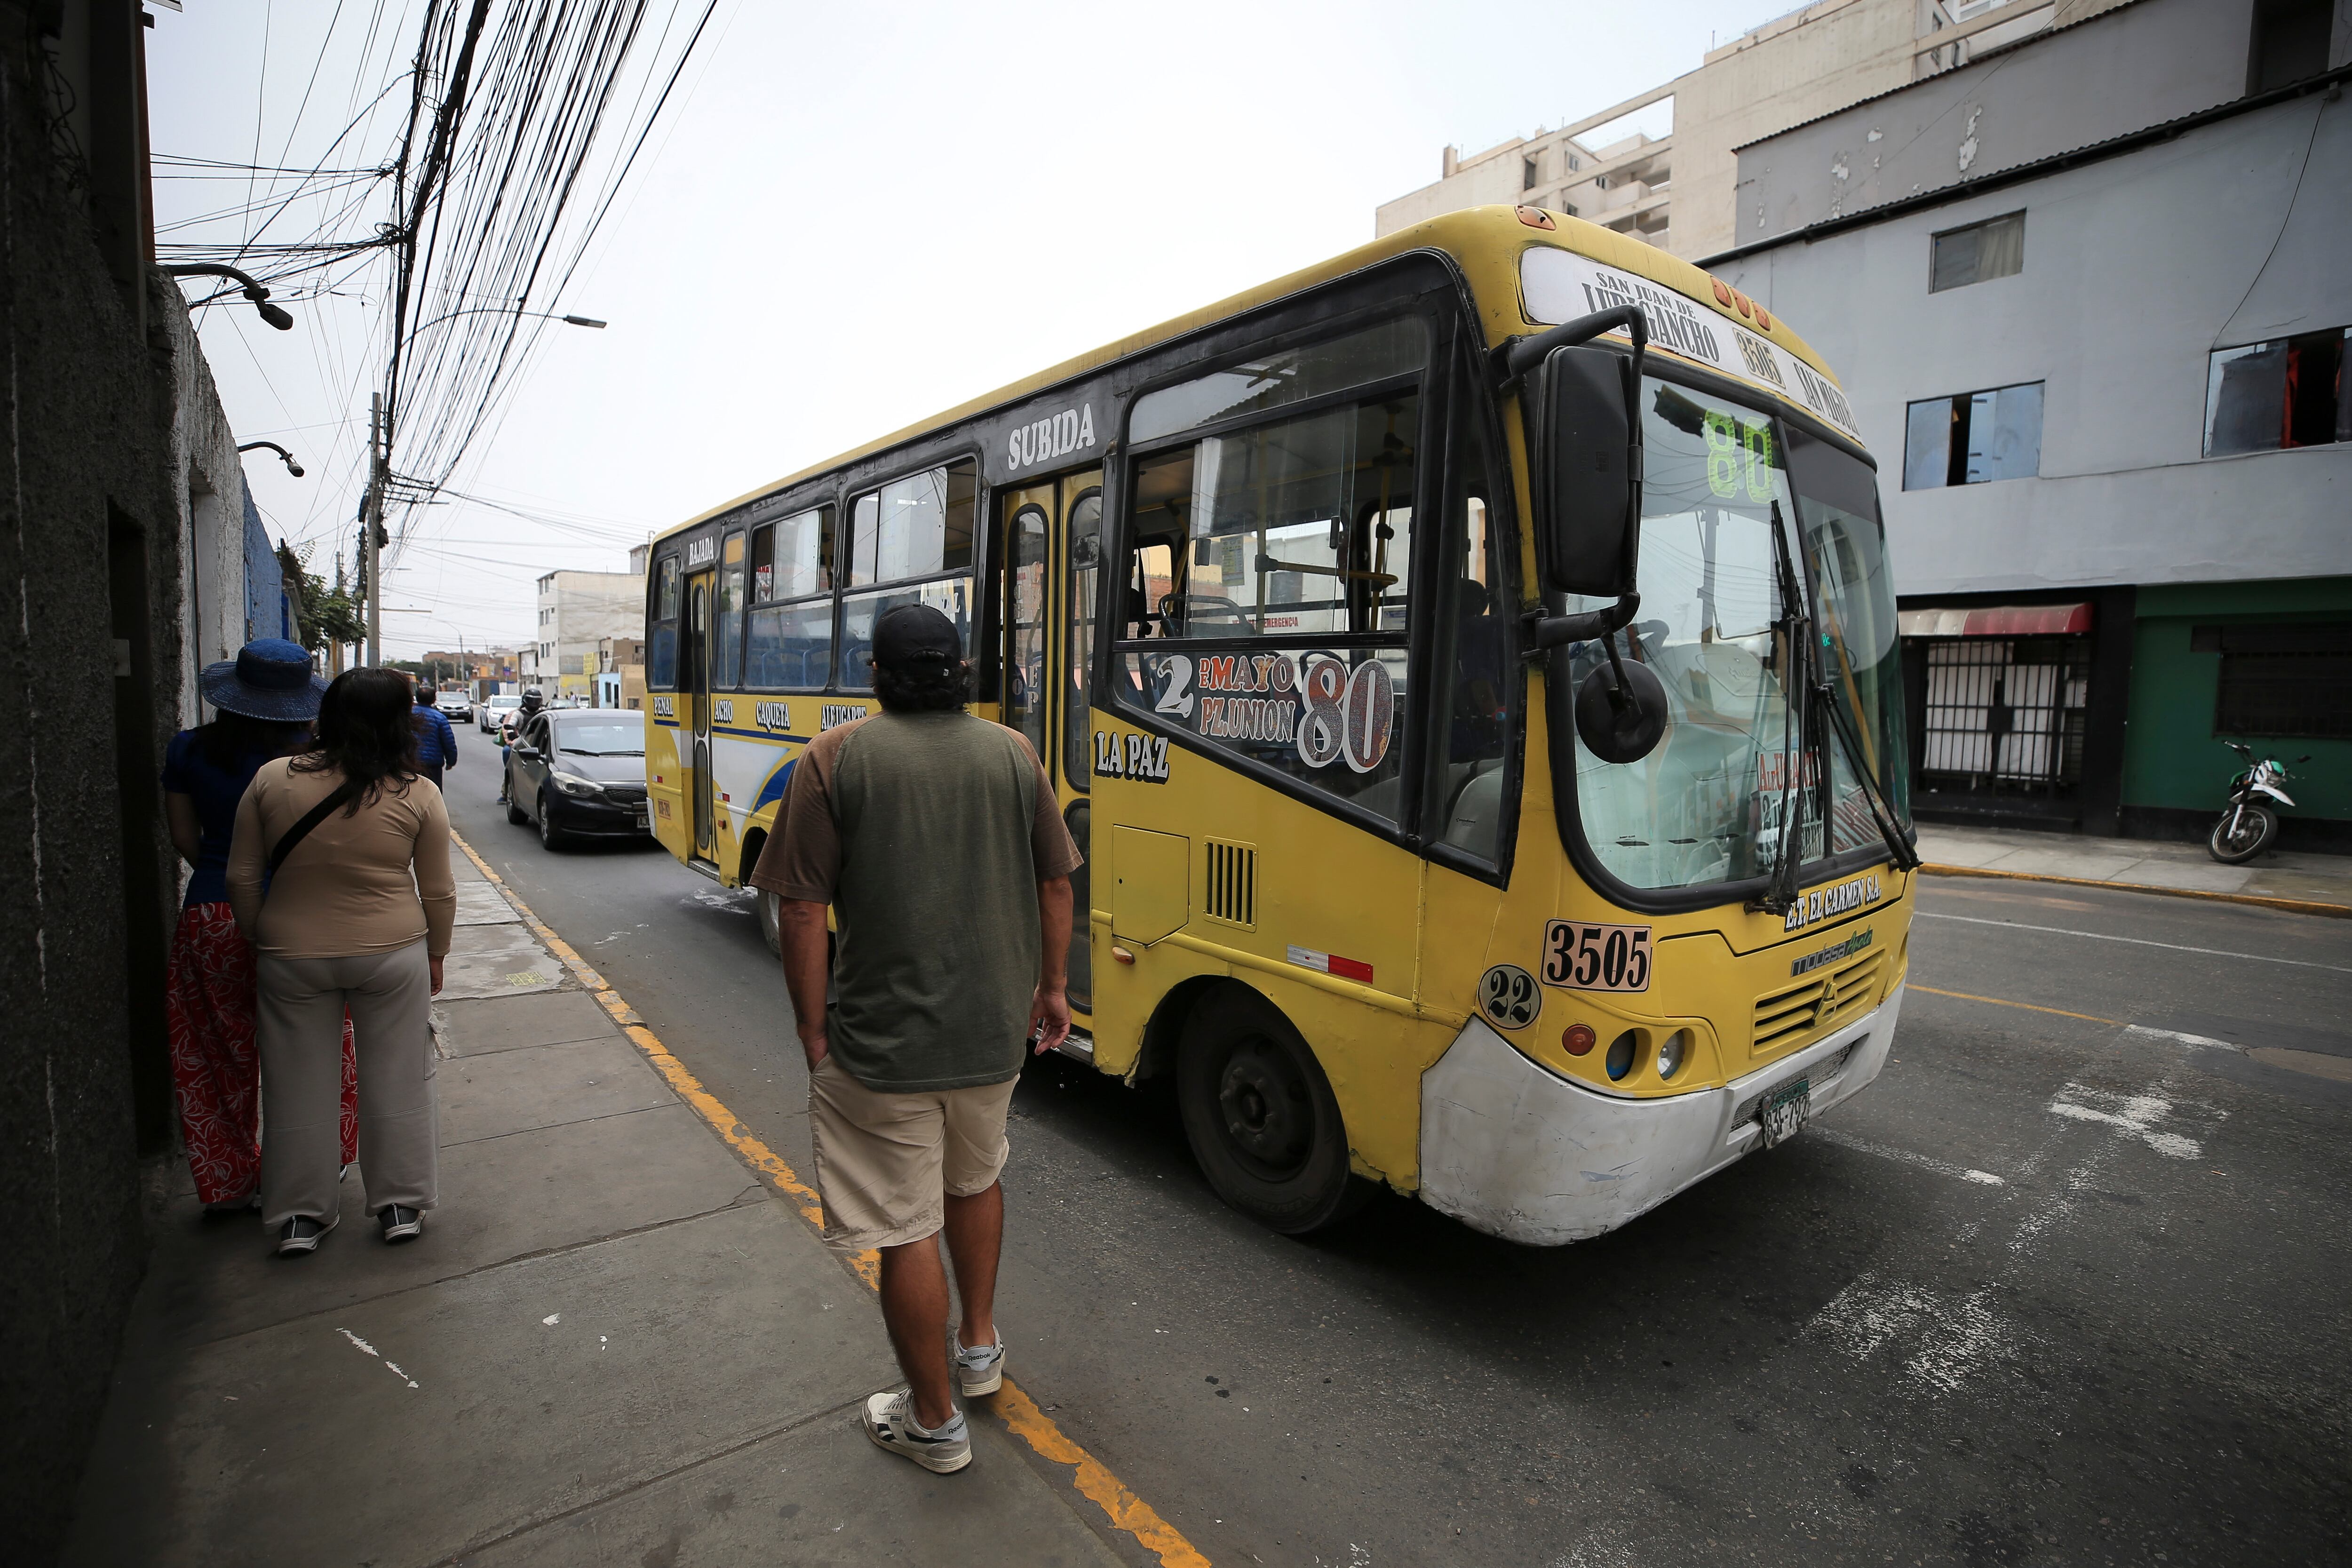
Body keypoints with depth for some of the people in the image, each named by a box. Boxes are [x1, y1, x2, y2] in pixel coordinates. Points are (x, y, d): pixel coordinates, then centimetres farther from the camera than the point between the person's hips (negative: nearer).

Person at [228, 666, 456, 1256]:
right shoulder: (417, 795, -10)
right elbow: (438, 892, -4)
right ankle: (401, 1205, 20)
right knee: (397, 1080, 10)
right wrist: (436, 954, 10)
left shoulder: (271, 780, -5)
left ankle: (300, 1215, 25)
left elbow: (242, 879, 1)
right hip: (393, 954, -1)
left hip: (292, 957, 2)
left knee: (297, 1084, 15)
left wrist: (261, 940, 14)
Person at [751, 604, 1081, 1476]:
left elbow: (803, 911, -11)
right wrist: (1049, 987, 17)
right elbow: (1055, 886, 5)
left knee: (906, 1231, 11)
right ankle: (980, 1347, 45)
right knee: (975, 1180, 29)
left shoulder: (835, 759, -9)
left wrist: (812, 1027, 0)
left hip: (882, 1043, -4)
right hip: (994, 1033, 4)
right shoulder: (1012, 754, 0)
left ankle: (934, 1422, 29)